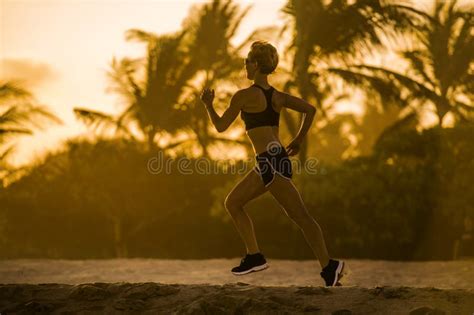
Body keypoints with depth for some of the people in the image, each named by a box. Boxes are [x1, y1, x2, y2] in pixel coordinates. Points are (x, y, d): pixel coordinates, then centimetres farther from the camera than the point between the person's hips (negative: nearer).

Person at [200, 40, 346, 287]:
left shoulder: (244, 95, -5)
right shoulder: (278, 96, 15)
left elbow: (221, 126, 2)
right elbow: (310, 109, 13)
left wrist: (208, 104, 19)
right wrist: (298, 141, 19)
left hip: (269, 160, -9)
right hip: (278, 158, 9)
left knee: (300, 215, -13)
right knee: (232, 203, 15)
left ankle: (328, 266, -18)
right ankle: (254, 255, 11)